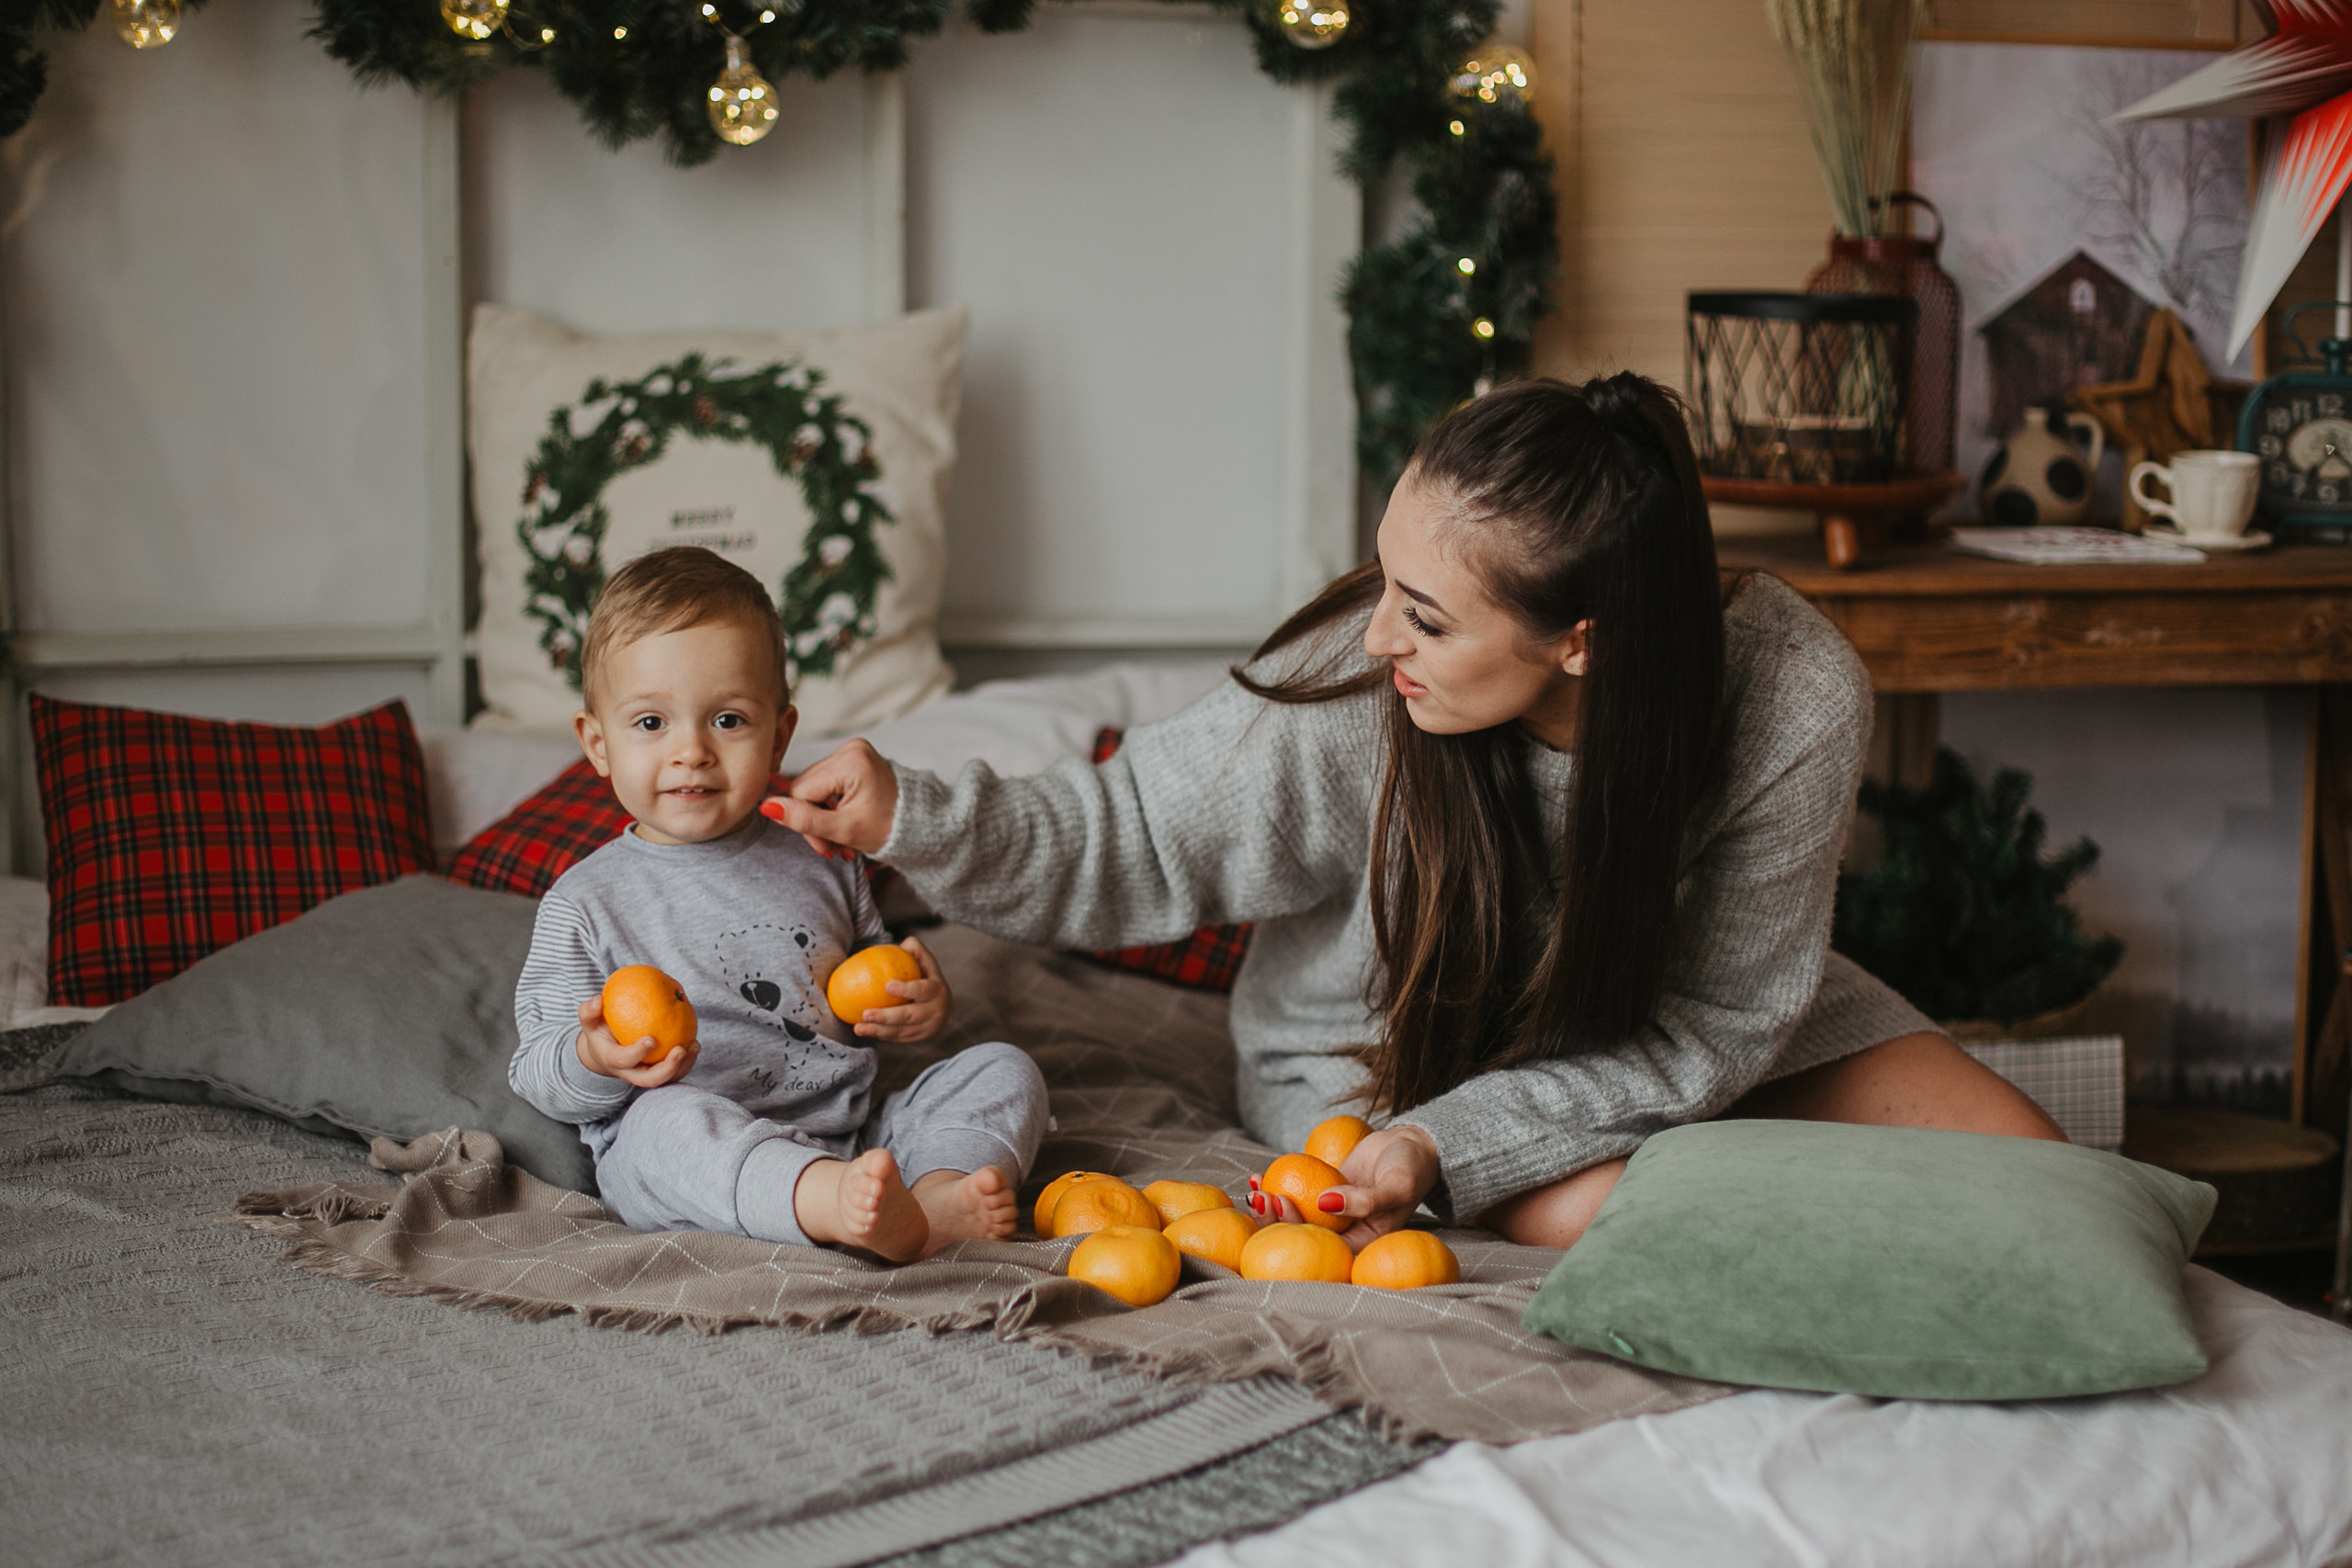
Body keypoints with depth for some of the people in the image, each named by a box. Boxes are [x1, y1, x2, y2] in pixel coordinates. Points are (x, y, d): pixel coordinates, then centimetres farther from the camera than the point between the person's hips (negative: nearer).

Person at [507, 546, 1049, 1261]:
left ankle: (940, 1193, -37)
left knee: (1003, 1071, -7)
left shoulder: (824, 866, 14)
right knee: (667, 1118, -36)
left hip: (853, 1137, 5)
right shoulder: (585, 905, 2)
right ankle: (842, 1208, -60)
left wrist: (922, 1004, 4)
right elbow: (535, 1071, 1)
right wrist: (595, 1060, -23)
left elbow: (872, 994, 28)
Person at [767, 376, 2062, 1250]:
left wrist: (1447, 1146, -32)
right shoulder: (1349, 695, -34)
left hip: (1679, 1028, 2)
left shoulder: (1795, 700, -32)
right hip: (1390, 1036, -1)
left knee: (2017, 1161, -10)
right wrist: (913, 820, -33)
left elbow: (1704, 1029, -23)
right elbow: (1131, 839, -17)